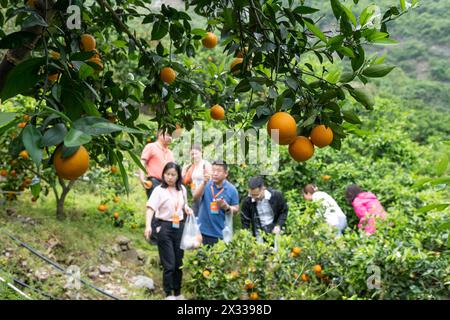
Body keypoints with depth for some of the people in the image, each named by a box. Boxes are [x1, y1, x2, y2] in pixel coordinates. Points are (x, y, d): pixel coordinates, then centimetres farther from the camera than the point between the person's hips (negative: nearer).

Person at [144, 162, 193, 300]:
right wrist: (148, 226, -36)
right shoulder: (159, 190, -10)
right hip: (164, 227, -5)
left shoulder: (182, 190, 7)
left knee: (179, 263, 12)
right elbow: (151, 208, -21)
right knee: (169, 264, -3)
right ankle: (169, 294, 11)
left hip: (179, 227, 5)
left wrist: (187, 209, -1)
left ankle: (178, 293, 26)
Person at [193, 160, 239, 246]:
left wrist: (226, 207, -17)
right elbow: (195, 197, -15)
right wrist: (204, 183, -27)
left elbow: (236, 210, 4)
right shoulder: (206, 185, 1)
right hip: (203, 231, 1)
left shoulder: (231, 189, 0)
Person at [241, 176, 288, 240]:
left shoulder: (276, 195, -13)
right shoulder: (247, 202, -11)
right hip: (259, 235, 0)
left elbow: (284, 212, 0)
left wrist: (278, 226, -12)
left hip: (275, 231, 0)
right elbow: (245, 221, -3)